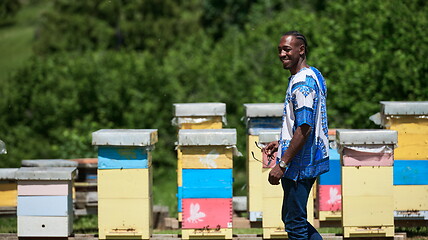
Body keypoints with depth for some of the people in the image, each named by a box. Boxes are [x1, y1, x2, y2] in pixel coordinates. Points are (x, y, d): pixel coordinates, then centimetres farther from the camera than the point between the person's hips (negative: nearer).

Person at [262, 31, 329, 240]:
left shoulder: (302, 82, -18)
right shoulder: (313, 76, 14)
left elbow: (304, 128, -23)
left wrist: (282, 164, -22)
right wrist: (281, 143, 20)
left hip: (299, 164, -11)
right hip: (310, 160, 11)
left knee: (294, 223, -4)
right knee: (292, 219, 17)